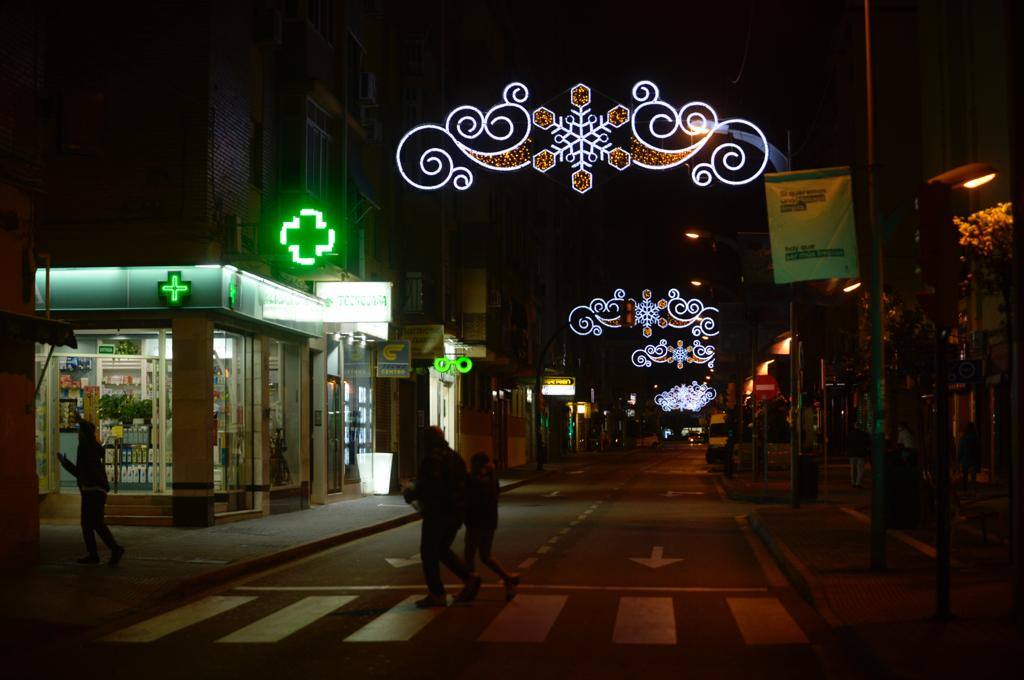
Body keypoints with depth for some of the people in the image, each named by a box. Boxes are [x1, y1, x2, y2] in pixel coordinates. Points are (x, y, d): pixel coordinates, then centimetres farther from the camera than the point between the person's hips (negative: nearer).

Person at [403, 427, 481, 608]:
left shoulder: (432, 459, -14)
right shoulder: (455, 458, 14)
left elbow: (425, 488, -20)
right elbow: (463, 484, 17)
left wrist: (410, 494, 0)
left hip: (437, 513, -9)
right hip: (456, 513, 9)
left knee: (429, 553, 2)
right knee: (442, 550, 20)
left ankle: (436, 594, 2)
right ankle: (469, 578, 6)